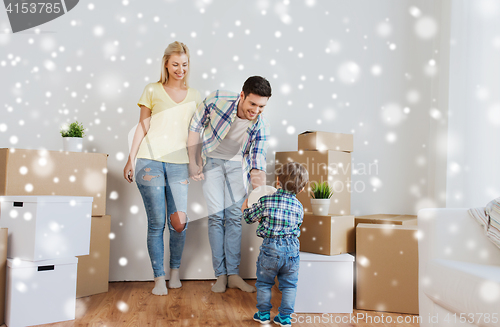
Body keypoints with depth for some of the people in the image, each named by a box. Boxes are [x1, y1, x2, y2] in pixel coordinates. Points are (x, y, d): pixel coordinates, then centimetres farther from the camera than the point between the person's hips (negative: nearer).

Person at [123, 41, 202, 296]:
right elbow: (142, 127, 7)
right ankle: (159, 277, 10)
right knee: (156, 223, -2)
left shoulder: (194, 95, 14)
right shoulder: (152, 90, 8)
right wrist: (130, 159, 1)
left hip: (179, 165, 2)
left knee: (179, 222, -5)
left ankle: (175, 270, 19)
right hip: (150, 162, -2)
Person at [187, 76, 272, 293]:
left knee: (234, 217, -2)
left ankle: (233, 275, 6)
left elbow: (258, 166, -17)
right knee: (216, 216, -7)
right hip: (211, 161, -1)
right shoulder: (217, 100, -23)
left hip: (238, 165, 2)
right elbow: (195, 126, -10)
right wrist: (193, 162, -11)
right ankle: (220, 275, 2)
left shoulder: (260, 126, -17)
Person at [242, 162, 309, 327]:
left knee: (264, 282, 17)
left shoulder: (265, 200, -7)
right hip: (291, 249, 2)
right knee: (289, 284, 16)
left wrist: (245, 208, 28)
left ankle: (264, 313, 25)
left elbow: (249, 217, 4)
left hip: (270, 247, -2)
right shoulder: (299, 206, 2)